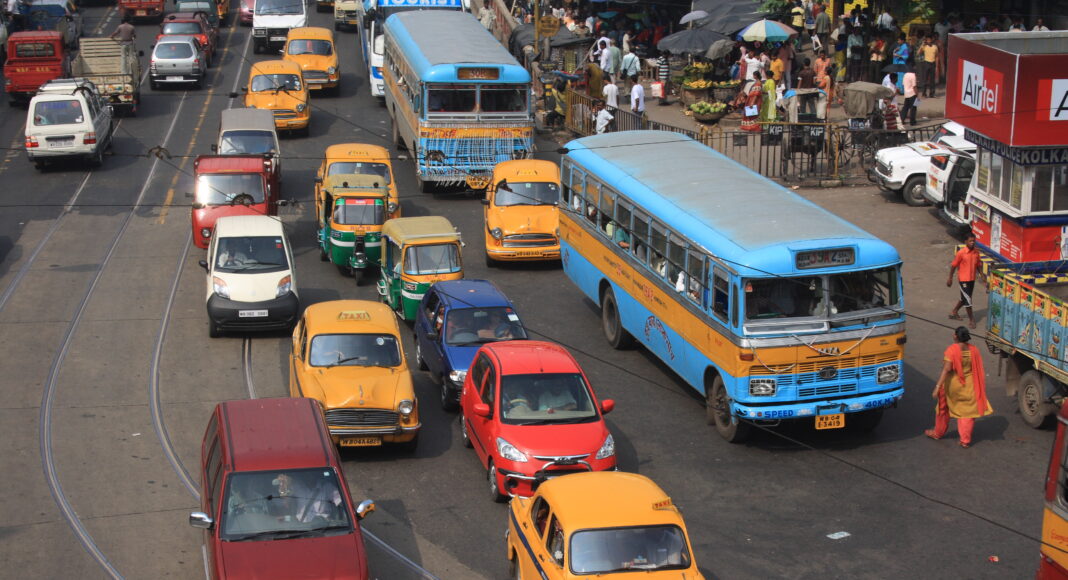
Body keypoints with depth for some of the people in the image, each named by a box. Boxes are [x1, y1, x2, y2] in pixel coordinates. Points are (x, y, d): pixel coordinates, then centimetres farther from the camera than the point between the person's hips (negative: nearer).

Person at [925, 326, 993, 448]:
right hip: (969, 387, 3)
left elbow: (946, 370, -26)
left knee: (944, 409, 18)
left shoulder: (952, 350, -21)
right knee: (967, 411, 11)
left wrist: (937, 387, -27)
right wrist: (981, 387, 16)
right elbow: (979, 370, 1)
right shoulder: (974, 350, -5)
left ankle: (938, 433, 35)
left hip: (953, 385, -3)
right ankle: (965, 440, 10)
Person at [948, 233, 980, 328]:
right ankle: (971, 319, 7)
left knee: (965, 298, 20)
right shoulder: (961, 253, -18)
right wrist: (950, 278, -5)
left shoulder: (976, 252, -1)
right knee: (967, 299, -4)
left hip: (972, 279, 7)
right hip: (963, 279, -6)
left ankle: (954, 312, 39)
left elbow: (977, 265, 11)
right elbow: (953, 265, -9)